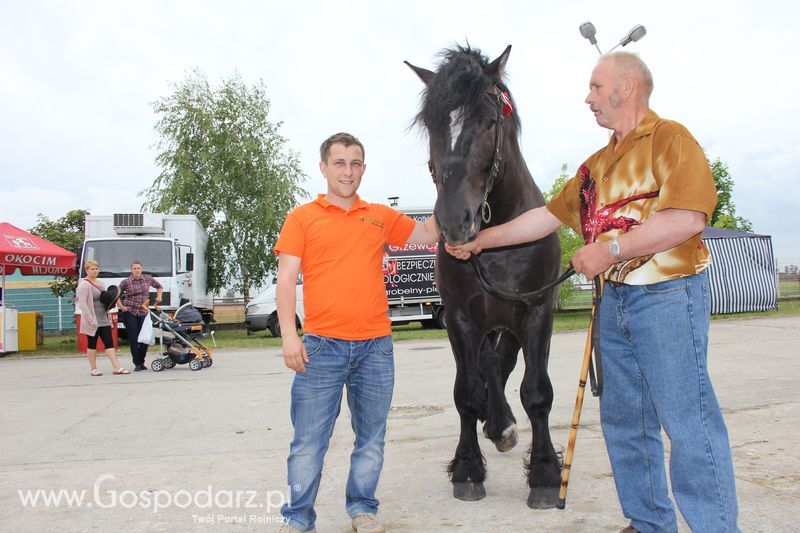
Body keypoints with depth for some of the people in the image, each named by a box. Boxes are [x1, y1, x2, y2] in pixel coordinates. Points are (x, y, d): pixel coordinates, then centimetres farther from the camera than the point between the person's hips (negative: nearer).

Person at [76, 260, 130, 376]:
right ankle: (94, 369, 12)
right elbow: (82, 304, -17)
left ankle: (116, 367, -5)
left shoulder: (100, 283, 16)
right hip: (93, 321, -7)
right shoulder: (84, 284, -9)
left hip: (104, 319, 7)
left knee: (109, 343, 0)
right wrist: (91, 320, -22)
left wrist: (109, 303, 9)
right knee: (92, 344, 3)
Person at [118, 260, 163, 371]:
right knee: (133, 339, -3)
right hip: (129, 313, -2)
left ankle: (141, 362, 17)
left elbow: (159, 286, 22)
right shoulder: (126, 282, -2)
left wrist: (158, 297, 9)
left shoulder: (147, 279, 6)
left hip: (144, 313, 2)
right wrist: (121, 307, -3)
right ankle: (136, 364, 4)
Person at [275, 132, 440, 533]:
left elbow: (428, 234, 22)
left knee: (371, 437, 11)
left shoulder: (381, 216, 13)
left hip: (375, 346, 3)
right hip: (321, 345, -2)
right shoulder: (302, 217, 5)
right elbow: (286, 279, 0)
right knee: (309, 439, 2)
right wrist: (289, 335, -9)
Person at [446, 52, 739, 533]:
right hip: (615, 300, 9)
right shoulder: (598, 164, 18)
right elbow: (547, 217, 20)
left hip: (667, 295, -8)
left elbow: (687, 218, -20)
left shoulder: (670, 138, -7)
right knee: (623, 420, 13)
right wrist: (481, 240, 18)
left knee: (688, 422, -6)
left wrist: (611, 249, -19)